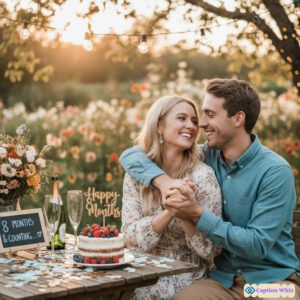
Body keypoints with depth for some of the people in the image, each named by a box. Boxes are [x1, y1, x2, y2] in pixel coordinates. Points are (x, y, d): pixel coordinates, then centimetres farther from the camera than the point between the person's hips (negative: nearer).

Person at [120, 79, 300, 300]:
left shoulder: (275, 171, -13)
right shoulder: (207, 156, 1)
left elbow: (257, 246, -18)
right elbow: (131, 155, 2)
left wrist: (197, 214, -23)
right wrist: (163, 180, -18)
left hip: (272, 279, -3)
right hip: (224, 278, 3)